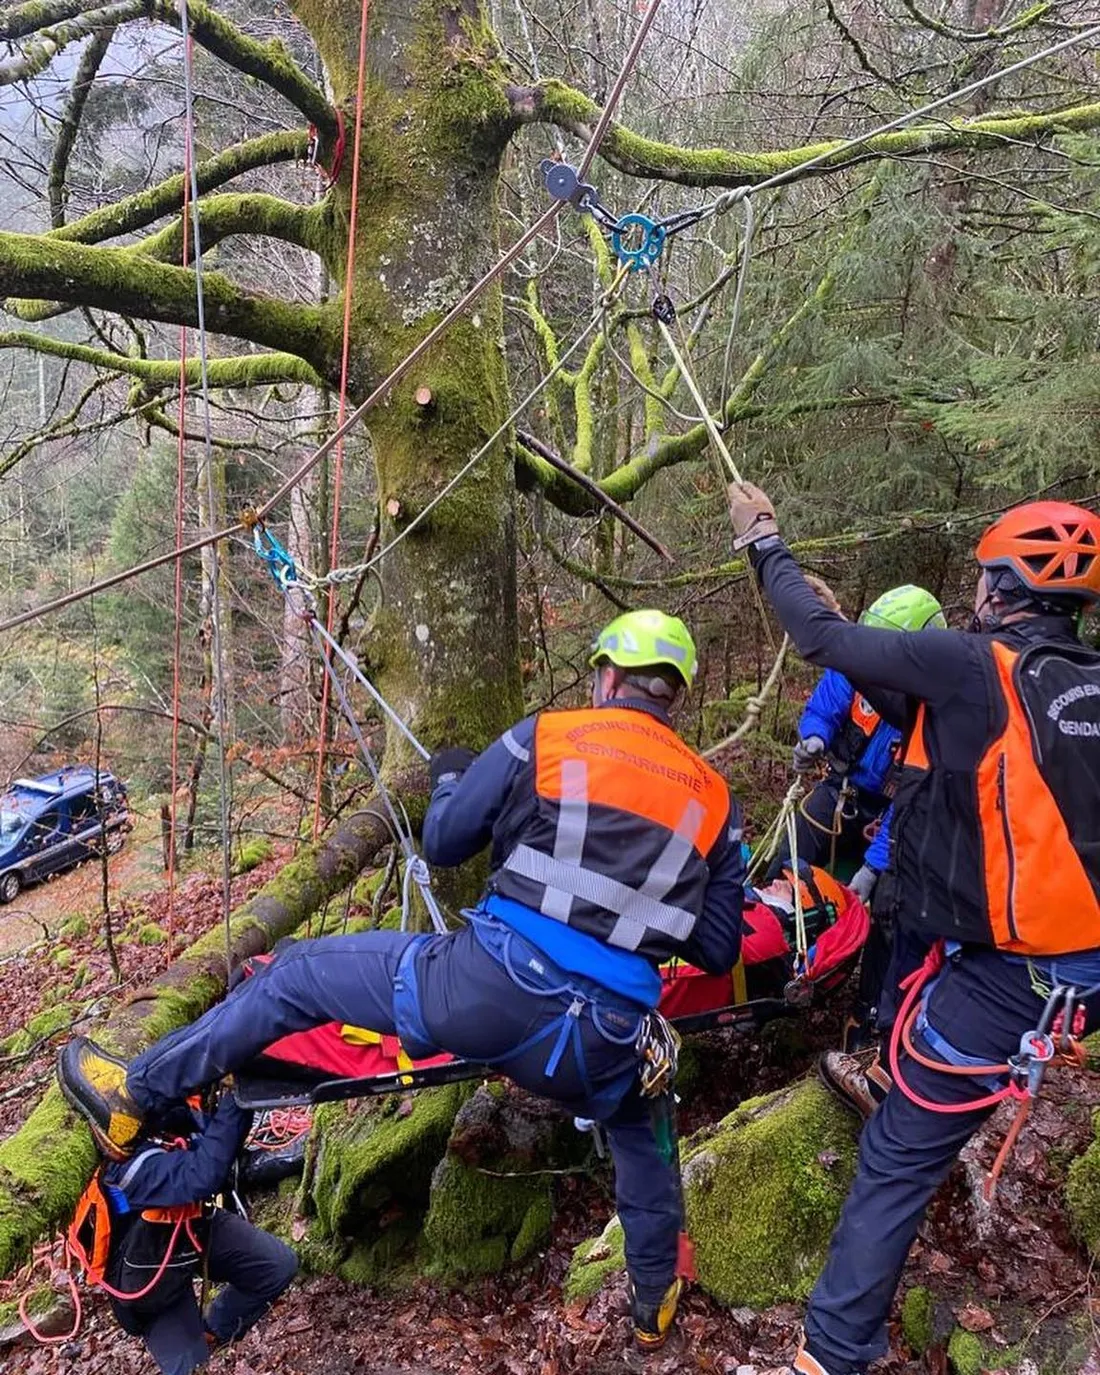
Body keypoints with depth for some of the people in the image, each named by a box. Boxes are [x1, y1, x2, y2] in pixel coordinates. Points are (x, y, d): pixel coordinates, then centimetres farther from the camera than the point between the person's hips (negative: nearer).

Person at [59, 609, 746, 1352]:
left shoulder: (544, 739, 0)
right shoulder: (717, 801, 8)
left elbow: (443, 843, 9)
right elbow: (718, 951, 12)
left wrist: (449, 776, 30)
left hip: (490, 989, -3)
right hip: (601, 1043, 4)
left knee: (298, 973, 17)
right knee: (637, 1118, 39)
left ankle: (134, 1094, 28)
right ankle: (656, 1299, 49)